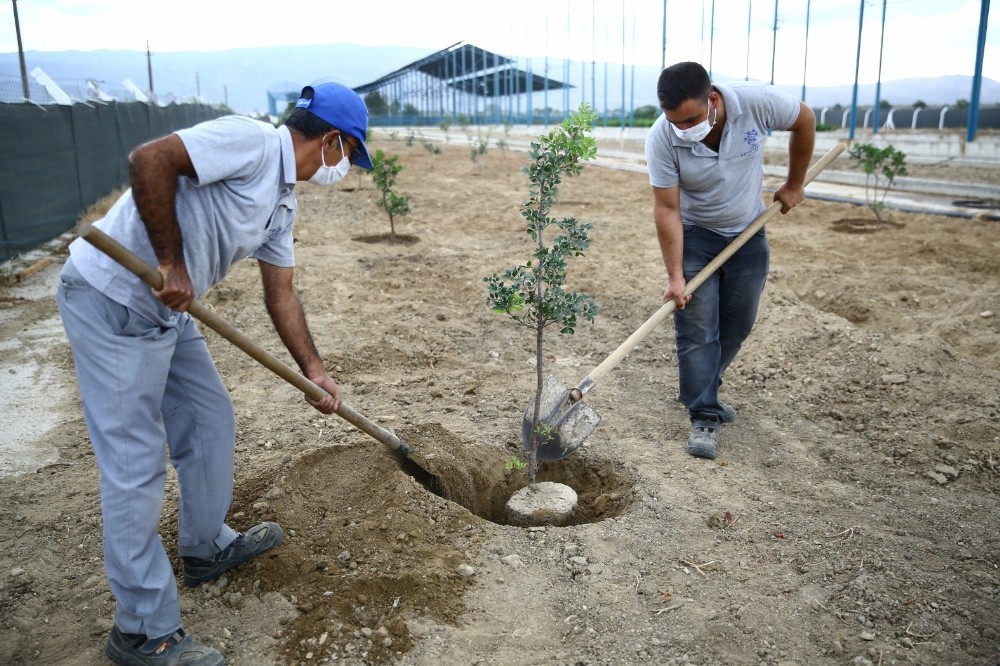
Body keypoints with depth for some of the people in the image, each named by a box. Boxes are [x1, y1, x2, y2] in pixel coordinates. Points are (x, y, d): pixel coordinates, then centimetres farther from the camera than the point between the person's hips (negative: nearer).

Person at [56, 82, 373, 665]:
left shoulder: (283, 201, 13)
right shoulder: (251, 139, -15)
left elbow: (281, 295, 16)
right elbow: (149, 160, -26)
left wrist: (314, 371, 12)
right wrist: (172, 264, -22)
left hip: (166, 310, 10)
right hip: (111, 301, -10)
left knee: (212, 423, 17)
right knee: (136, 465, -4)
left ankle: (206, 549, 38)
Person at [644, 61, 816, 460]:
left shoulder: (758, 104, -25)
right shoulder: (662, 139, -27)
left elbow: (804, 120, -3)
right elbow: (666, 210, -22)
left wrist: (795, 184, 3)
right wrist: (675, 275, -23)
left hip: (748, 234, 3)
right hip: (694, 236, -2)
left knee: (737, 325, 10)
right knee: (696, 330, -6)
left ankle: (700, 391, 30)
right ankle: (705, 417, 3)